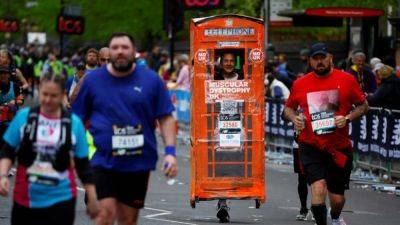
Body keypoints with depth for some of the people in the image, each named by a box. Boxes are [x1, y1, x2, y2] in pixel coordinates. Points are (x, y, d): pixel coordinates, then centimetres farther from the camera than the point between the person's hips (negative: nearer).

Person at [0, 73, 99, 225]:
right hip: (25, 199, 2)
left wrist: (92, 199, 4)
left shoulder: (74, 123, -1)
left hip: (61, 200, -1)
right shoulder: (24, 117, 0)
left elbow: (83, 164, 4)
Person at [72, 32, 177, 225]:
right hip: (103, 161, -1)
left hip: (138, 162, 1)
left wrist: (170, 151, -6)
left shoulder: (151, 80, 1)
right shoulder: (92, 80, 2)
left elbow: (166, 118, 4)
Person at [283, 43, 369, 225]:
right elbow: (288, 108, 17)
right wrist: (294, 118, -5)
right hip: (311, 147, -1)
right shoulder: (300, 84, 3)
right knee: (318, 188, -23)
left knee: (337, 199, 11)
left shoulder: (347, 80, 0)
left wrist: (347, 118, -10)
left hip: (339, 148, 1)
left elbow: (363, 105, 7)